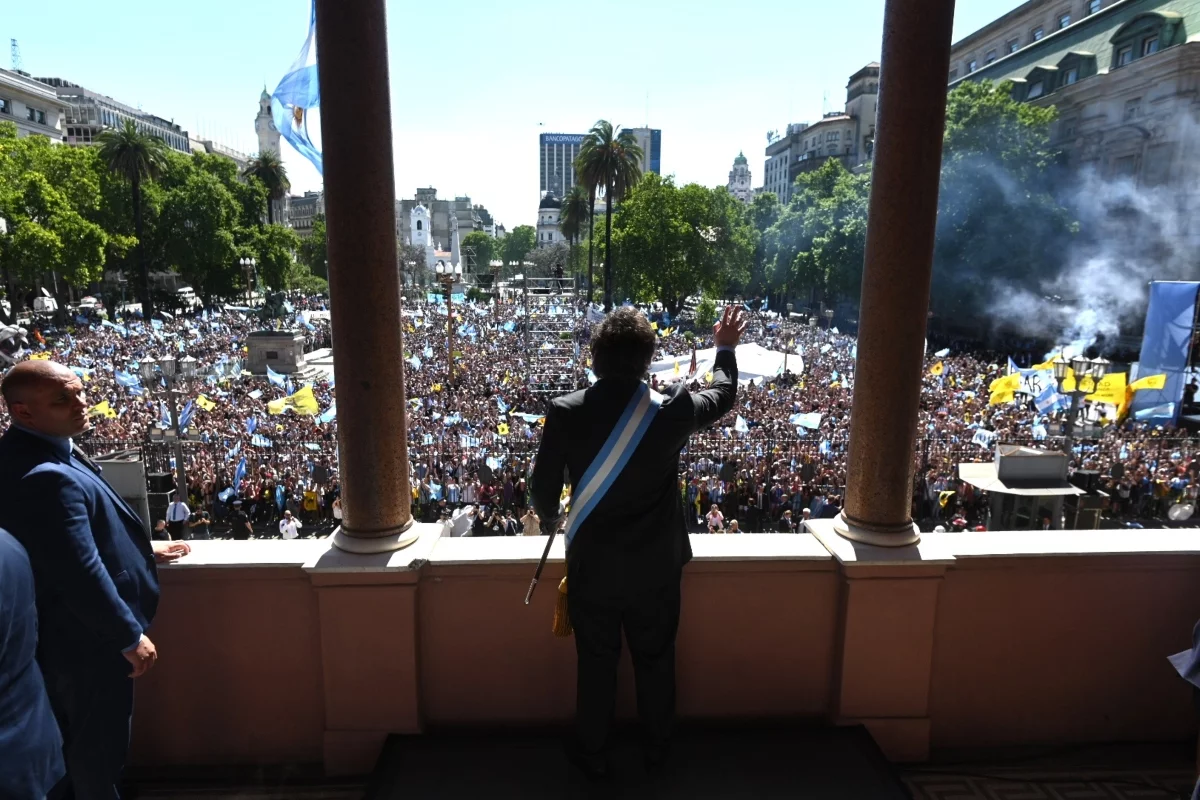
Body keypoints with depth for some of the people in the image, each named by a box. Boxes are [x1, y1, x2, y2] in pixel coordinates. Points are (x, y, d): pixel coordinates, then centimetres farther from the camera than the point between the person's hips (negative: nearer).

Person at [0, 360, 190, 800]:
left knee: (68, 733, 29)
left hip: (56, 630, 10)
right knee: (99, 740, 13)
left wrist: (143, 546, 22)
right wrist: (130, 636, -21)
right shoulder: (47, 477, -34)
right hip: (84, 637, -10)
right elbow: (81, 574, -32)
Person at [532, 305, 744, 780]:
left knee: (595, 664, 18)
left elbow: (543, 490, -8)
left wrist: (551, 520, 15)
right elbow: (723, 395, 5)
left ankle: (592, 755, 37)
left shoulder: (565, 413, -18)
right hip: (657, 567, 1)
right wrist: (725, 347, 22)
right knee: (656, 660, 22)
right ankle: (657, 749, 42)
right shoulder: (672, 411, -17)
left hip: (592, 567, 0)